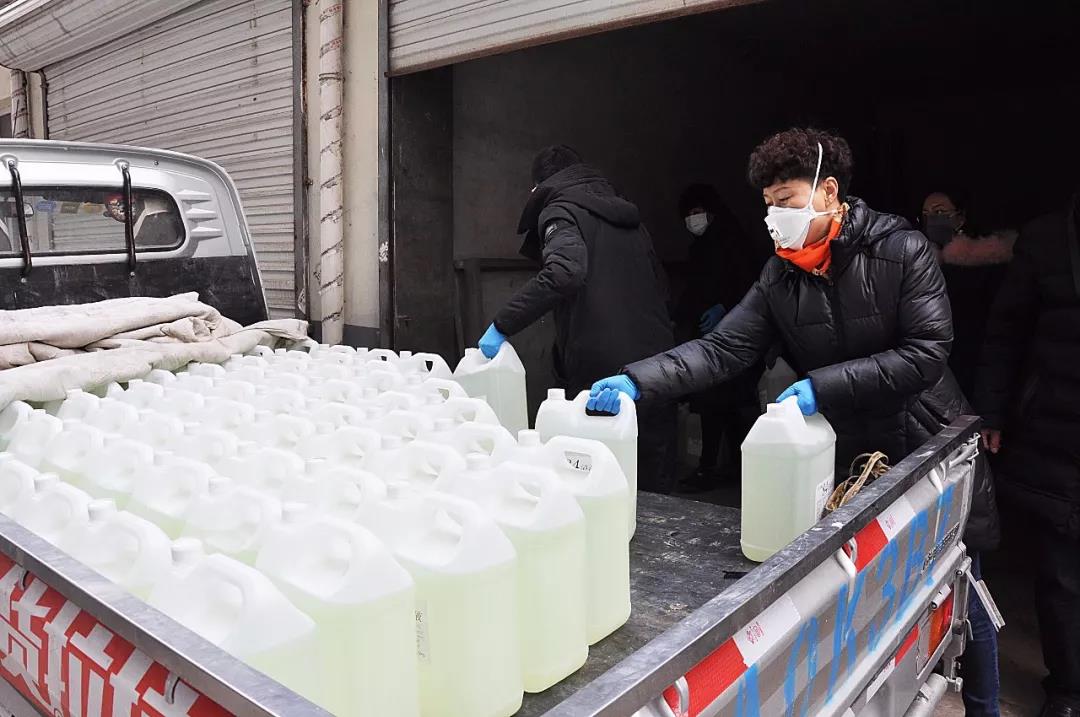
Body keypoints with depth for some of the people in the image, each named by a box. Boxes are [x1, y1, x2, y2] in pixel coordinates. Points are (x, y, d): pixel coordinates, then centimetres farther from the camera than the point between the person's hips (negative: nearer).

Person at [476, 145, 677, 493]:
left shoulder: (560, 211, 0)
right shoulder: (627, 216, 22)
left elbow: (565, 272, -20)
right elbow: (660, 285, 23)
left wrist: (501, 325, -17)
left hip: (601, 370, -7)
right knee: (654, 487, 11)